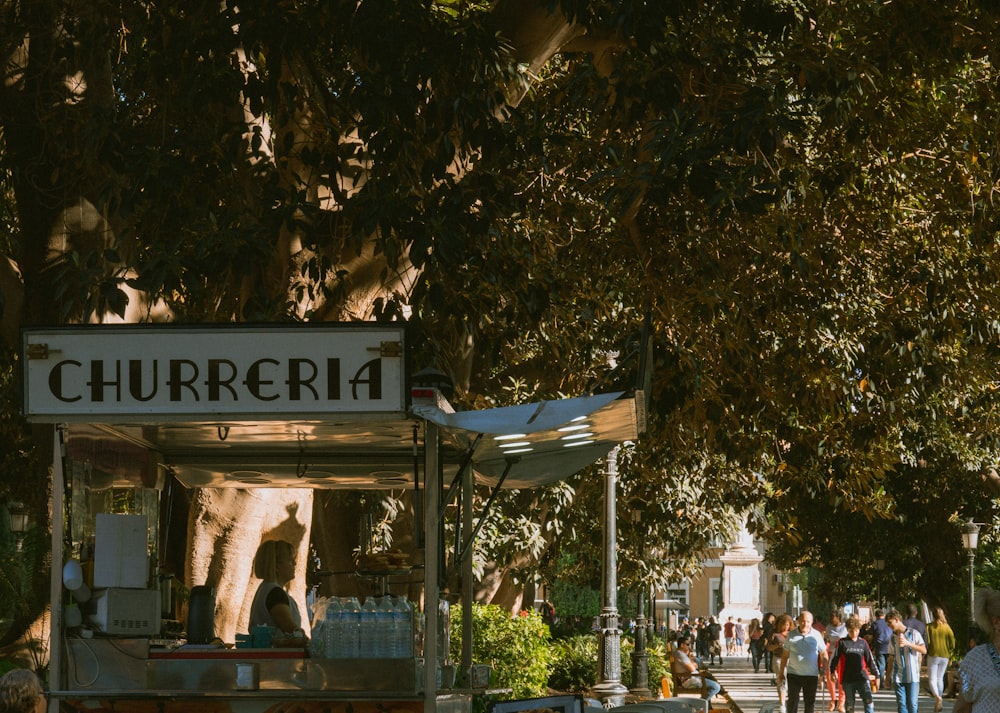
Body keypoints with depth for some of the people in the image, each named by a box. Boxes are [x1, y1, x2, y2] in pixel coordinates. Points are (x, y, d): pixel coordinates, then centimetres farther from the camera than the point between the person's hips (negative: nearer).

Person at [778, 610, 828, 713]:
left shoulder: (816, 635, -1)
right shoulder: (791, 635, 1)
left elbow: (823, 654, 4)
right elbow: (785, 655, 7)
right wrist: (781, 673, 6)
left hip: (811, 675, 0)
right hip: (793, 674, 0)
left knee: (810, 702, 7)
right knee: (792, 702, 2)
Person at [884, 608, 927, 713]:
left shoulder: (914, 633, -2)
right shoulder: (893, 637, 11)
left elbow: (924, 650, -9)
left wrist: (908, 643, -20)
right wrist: (888, 676, 13)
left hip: (912, 676, -4)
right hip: (898, 677, 4)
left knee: (912, 704, -4)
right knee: (901, 704, 1)